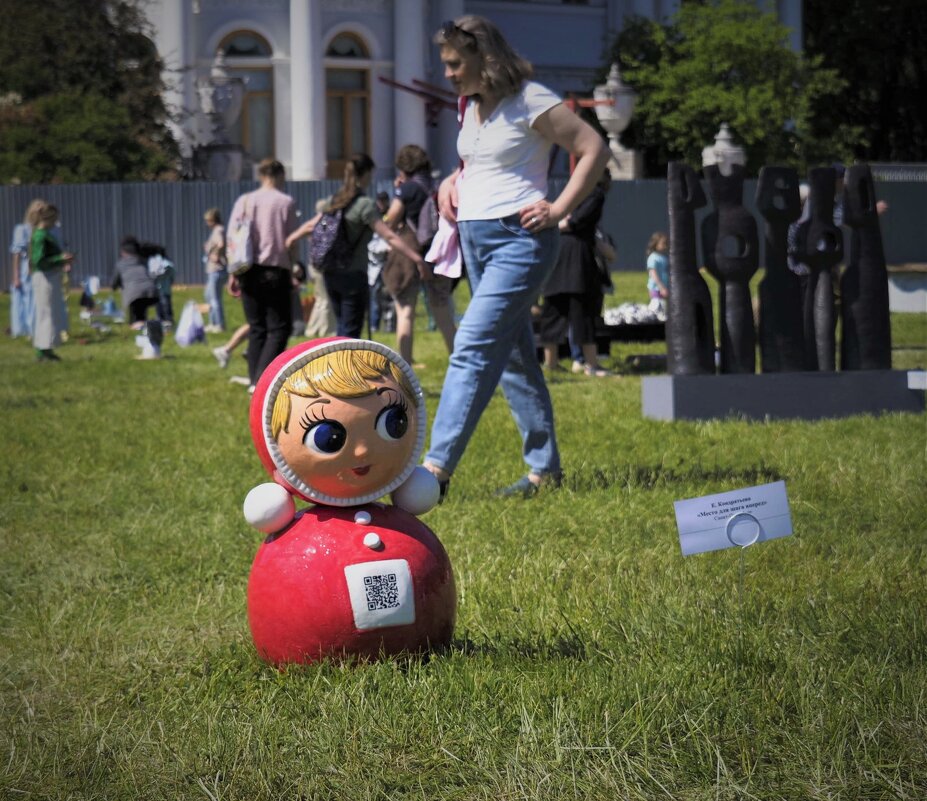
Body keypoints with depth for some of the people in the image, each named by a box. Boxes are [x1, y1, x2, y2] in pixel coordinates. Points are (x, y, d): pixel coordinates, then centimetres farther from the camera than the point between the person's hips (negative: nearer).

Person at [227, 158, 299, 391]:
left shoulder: (244, 201, 7)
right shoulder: (286, 202, -4)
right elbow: (291, 241, -4)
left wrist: (233, 274, 8)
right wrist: (292, 267, 9)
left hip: (249, 273, 4)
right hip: (276, 271, -4)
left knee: (256, 328, 12)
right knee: (279, 328, 0)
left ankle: (255, 380, 10)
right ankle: (262, 379, -14)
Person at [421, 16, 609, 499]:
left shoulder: (530, 101, -10)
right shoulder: (472, 107, 14)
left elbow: (594, 150, -11)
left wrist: (560, 209, -14)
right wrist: (451, 182, 11)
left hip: (518, 238, -9)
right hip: (474, 238, 9)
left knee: (473, 346, -17)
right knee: (513, 356, 10)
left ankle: (436, 467, -21)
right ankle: (544, 468, 15)